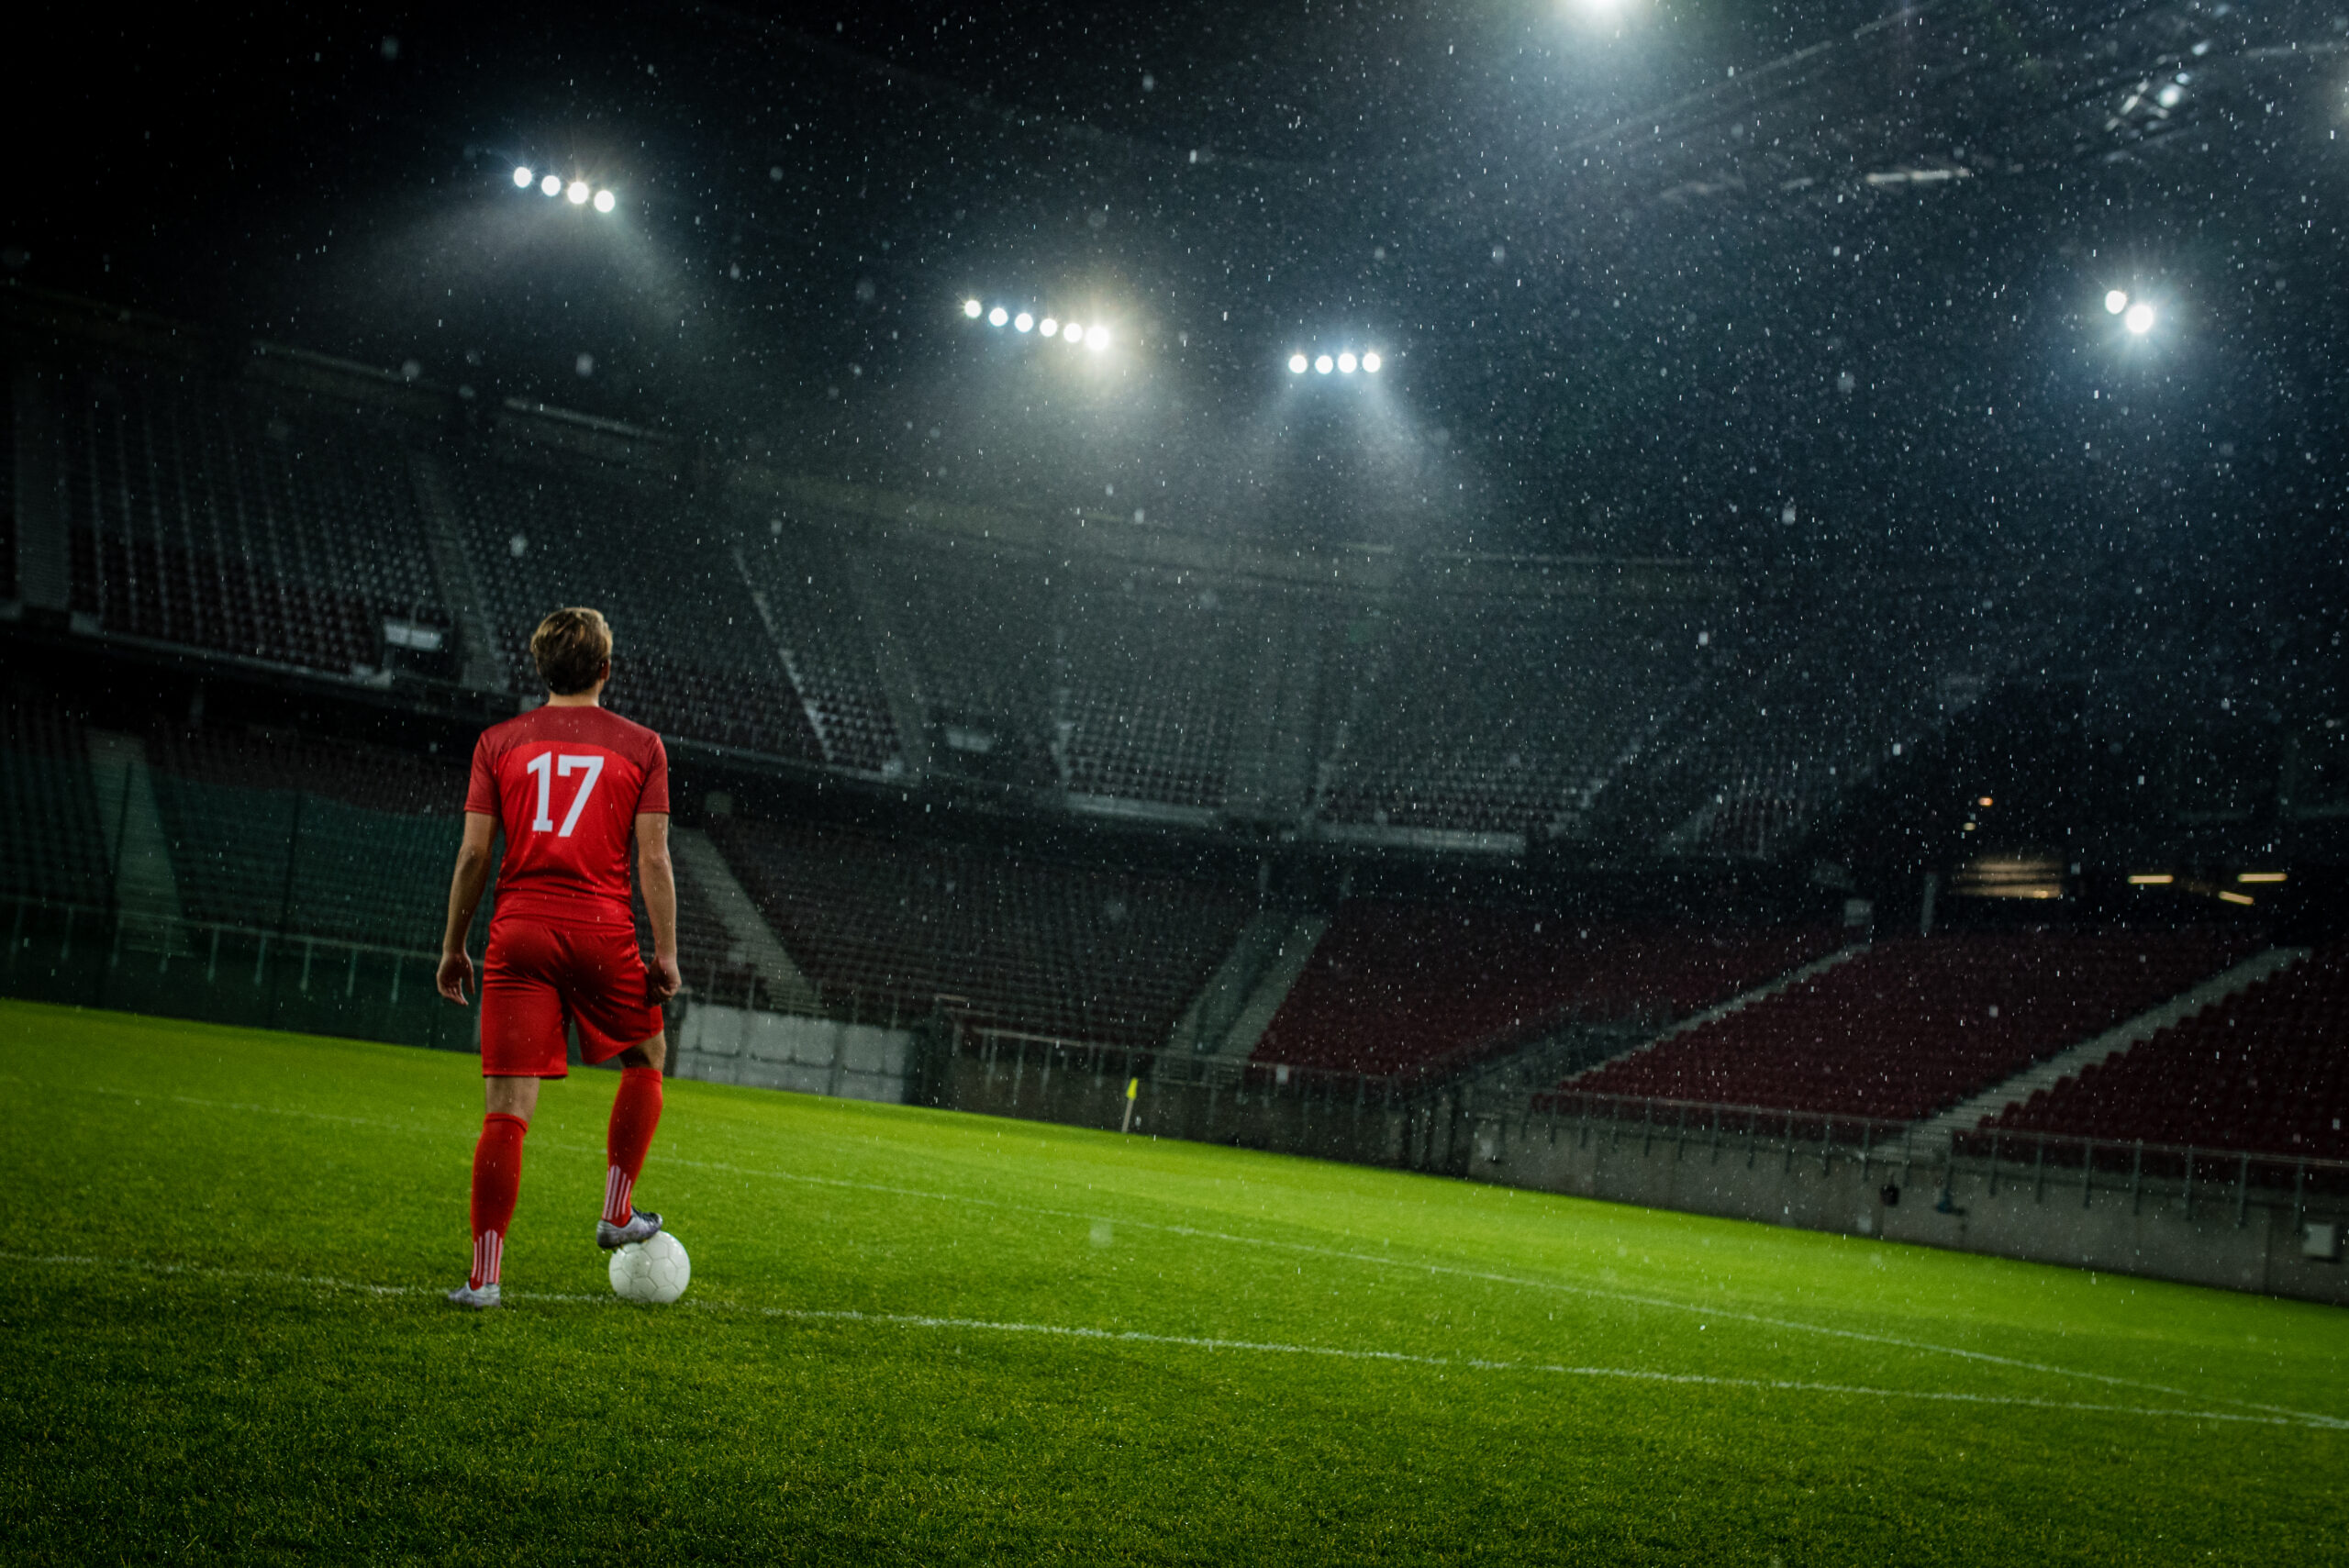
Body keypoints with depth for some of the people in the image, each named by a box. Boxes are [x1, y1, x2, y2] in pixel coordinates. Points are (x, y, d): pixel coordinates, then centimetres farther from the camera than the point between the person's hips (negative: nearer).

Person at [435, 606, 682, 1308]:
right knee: (645, 1061, 25)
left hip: (518, 934, 1)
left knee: (506, 1108, 0)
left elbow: (473, 853, 4)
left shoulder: (498, 742, 7)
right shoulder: (640, 745, 3)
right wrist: (665, 953, 2)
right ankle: (617, 1214, 26)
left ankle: (484, 1274, -3)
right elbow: (653, 858, -2)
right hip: (603, 934, -1)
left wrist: (453, 946, 11)